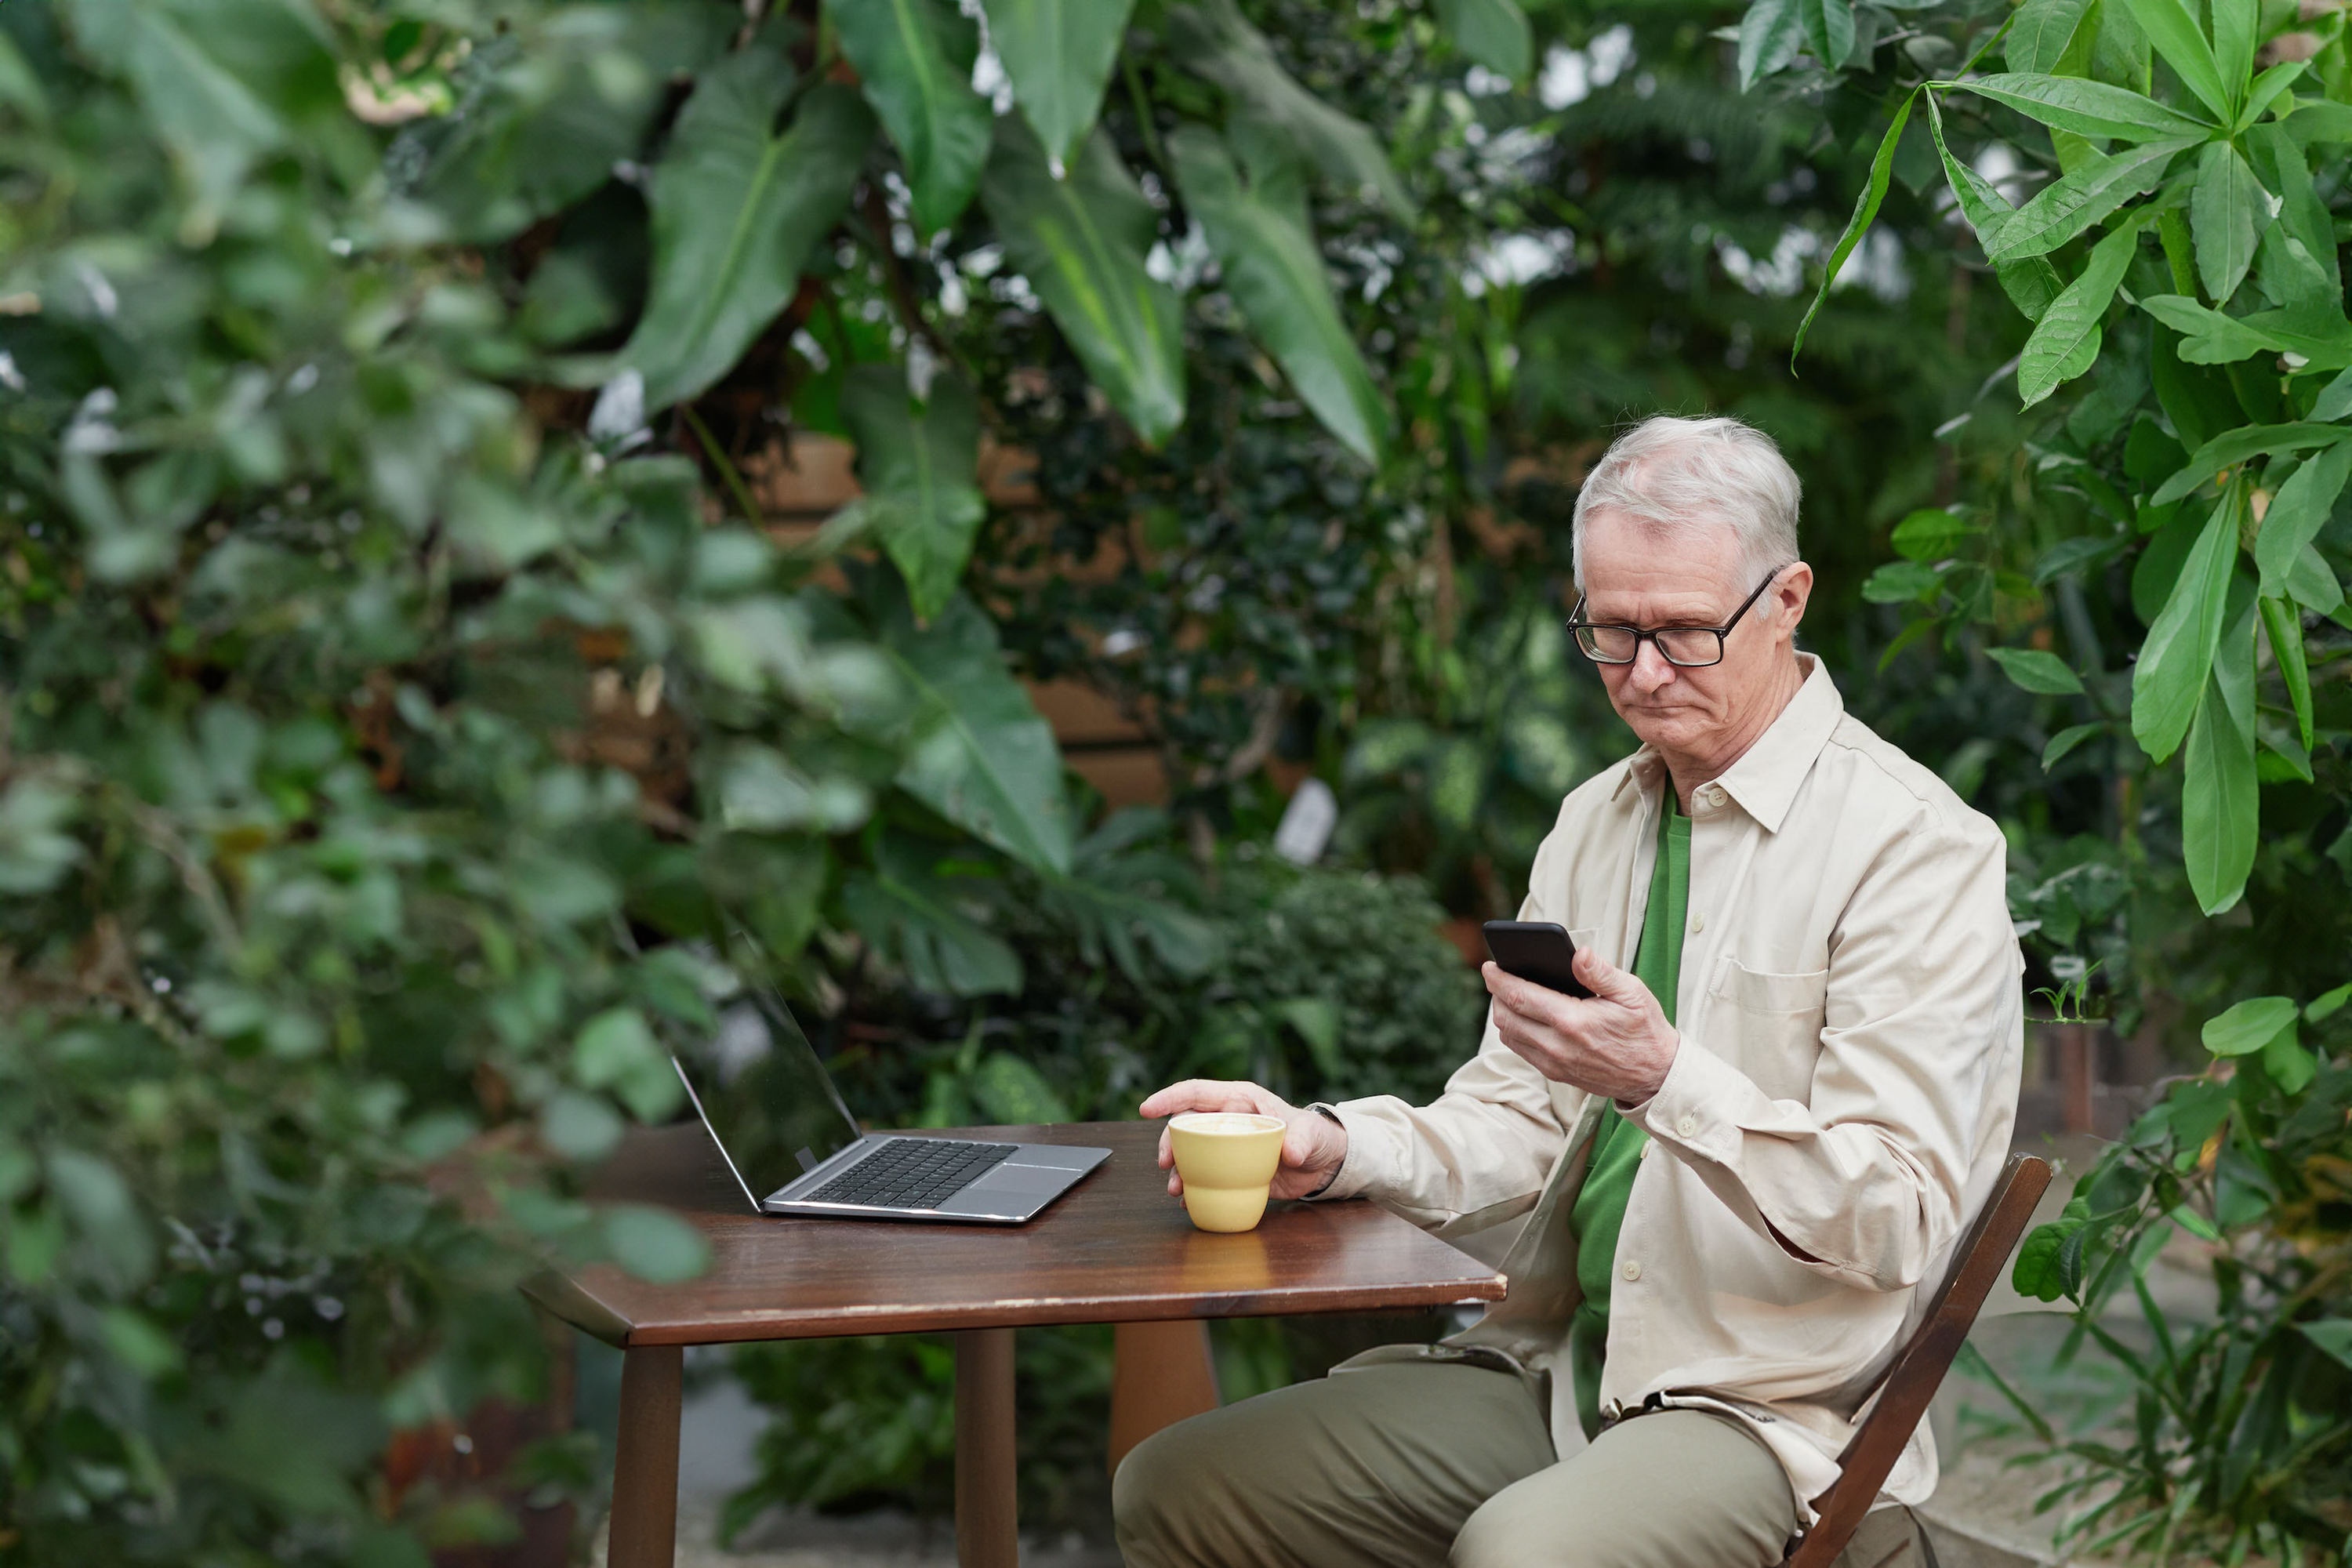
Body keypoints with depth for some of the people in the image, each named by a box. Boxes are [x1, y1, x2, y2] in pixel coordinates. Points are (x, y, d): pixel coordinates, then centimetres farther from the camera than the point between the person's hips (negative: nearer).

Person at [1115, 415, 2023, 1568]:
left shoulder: (1917, 849, -10)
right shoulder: (1596, 824, 14)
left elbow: (1899, 1223, -17)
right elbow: (1518, 1125, 12)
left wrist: (1666, 1080, -30)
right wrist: (1329, 1147, -8)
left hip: (1770, 1410, -7)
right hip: (1552, 1370, 7)